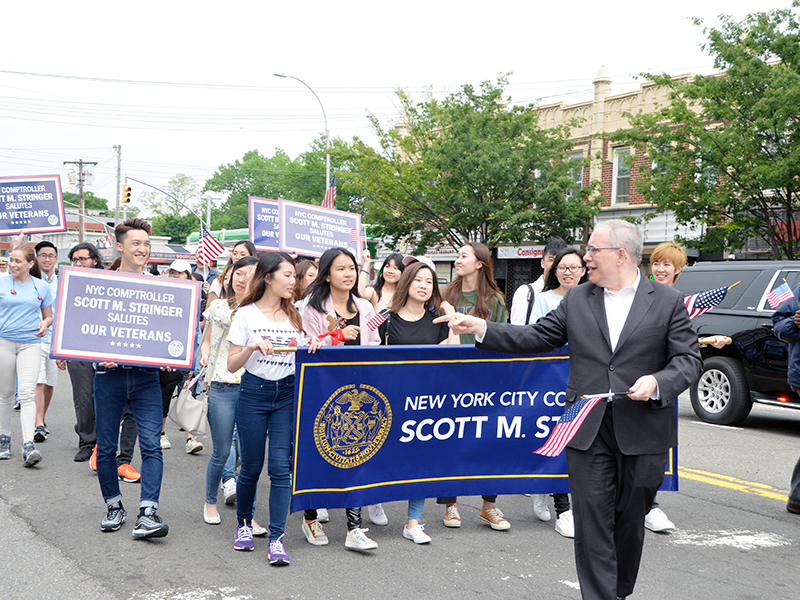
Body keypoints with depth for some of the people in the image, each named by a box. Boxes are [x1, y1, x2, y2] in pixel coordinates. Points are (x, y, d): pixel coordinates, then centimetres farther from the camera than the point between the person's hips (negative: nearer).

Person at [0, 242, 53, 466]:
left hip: (30, 344, -1)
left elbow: (48, 316, 14)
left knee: (27, 393, -12)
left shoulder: (41, 287, 6)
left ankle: (28, 445, -19)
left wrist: (44, 324, -7)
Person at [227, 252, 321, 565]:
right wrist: (252, 346, -19)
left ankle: (276, 539, -5)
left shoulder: (294, 316, 11)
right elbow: (232, 365, -2)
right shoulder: (246, 315, 0)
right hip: (254, 394, -2)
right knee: (251, 466, 5)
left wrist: (311, 348, -5)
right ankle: (244, 524, 29)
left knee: (281, 466, -7)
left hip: (287, 393, 2)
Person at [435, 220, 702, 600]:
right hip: (588, 433, 1)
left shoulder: (669, 302, 1)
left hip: (643, 435, -1)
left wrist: (657, 382, -19)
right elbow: (534, 338, 9)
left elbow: (689, 359, 0)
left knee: (630, 522, 13)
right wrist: (481, 328, -2)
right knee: (592, 525, -2)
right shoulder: (576, 300, 9)